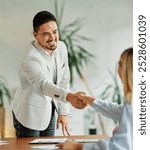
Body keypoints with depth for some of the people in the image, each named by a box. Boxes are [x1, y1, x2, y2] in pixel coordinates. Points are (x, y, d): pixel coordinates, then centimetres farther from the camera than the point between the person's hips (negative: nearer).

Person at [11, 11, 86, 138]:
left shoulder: (61, 47, -6)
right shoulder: (30, 60, -28)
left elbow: (63, 80, 1)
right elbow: (44, 85, -43)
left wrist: (63, 112, -2)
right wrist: (69, 97, -60)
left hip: (49, 111, 6)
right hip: (29, 114, -6)